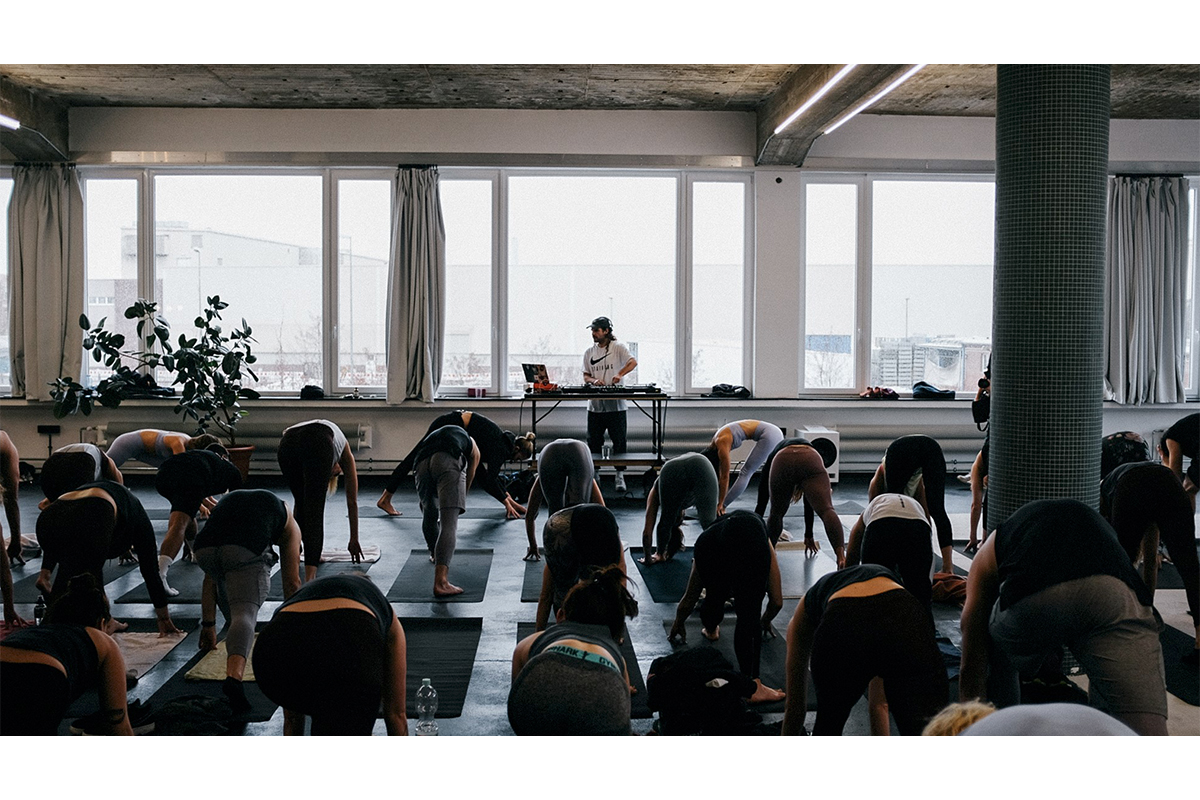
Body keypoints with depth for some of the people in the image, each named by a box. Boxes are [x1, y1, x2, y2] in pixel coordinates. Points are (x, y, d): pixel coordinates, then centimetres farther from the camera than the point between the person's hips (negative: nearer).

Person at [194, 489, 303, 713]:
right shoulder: (288, 523, 33)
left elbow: (210, 579, 41)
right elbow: (291, 582, 32)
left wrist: (208, 624, 46)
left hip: (204, 549, 4)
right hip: (247, 550, -4)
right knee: (245, 613, -9)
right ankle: (234, 676, -32)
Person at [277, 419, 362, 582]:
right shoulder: (344, 454, 41)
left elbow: (296, 502, 50)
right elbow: (352, 502, 43)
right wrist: (354, 540, 51)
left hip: (287, 444, 3)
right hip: (318, 445, -3)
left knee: (302, 507, 25)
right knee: (314, 511, -3)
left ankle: (312, 555, 33)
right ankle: (309, 579, -15)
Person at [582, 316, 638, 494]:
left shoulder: (618, 347, -1)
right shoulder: (589, 352, 12)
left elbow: (633, 362, -16)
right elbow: (585, 376, 11)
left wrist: (619, 374, -32)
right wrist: (594, 380, -12)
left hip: (616, 404, -4)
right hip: (595, 404, 4)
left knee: (619, 441, -2)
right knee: (593, 442, 7)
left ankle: (620, 477, 3)